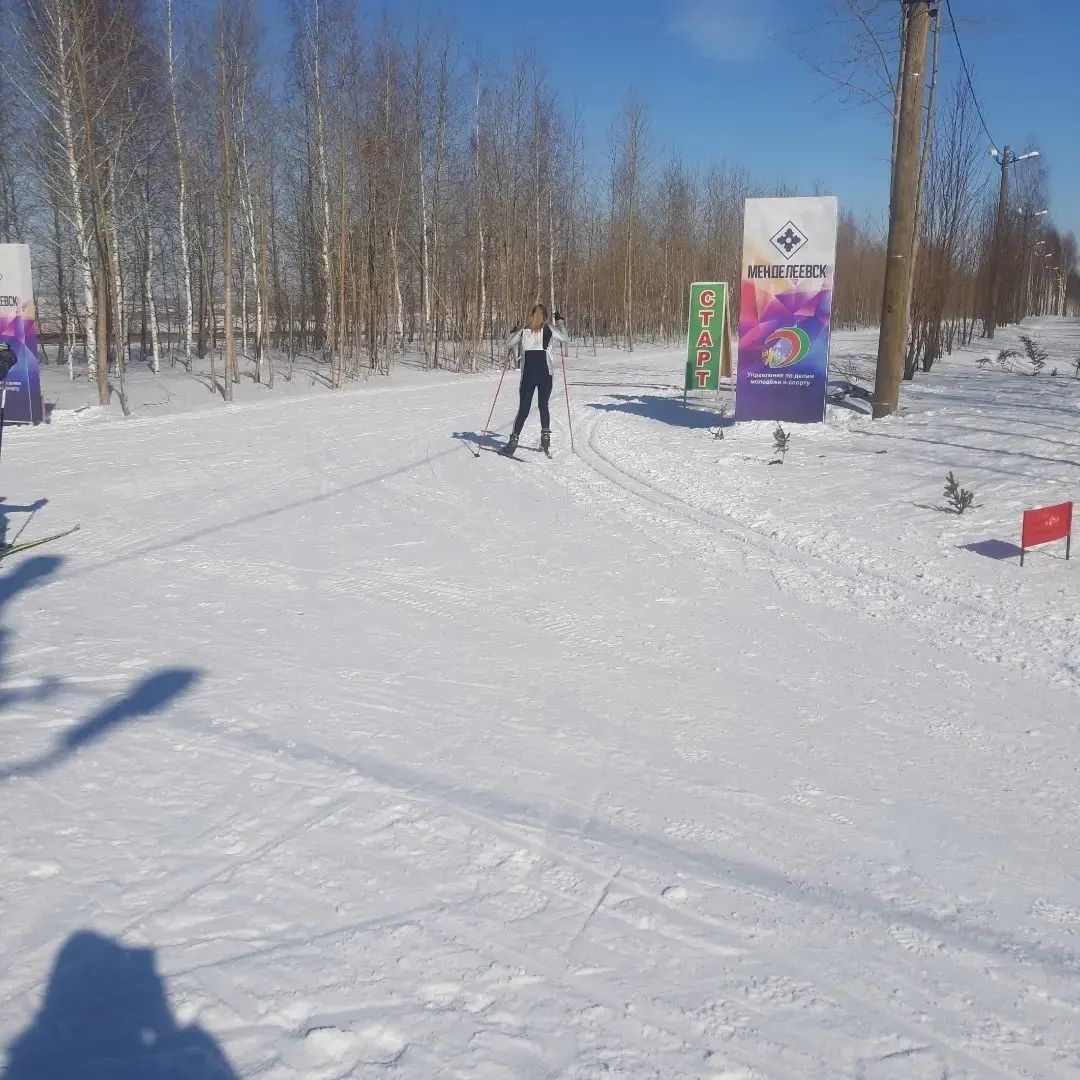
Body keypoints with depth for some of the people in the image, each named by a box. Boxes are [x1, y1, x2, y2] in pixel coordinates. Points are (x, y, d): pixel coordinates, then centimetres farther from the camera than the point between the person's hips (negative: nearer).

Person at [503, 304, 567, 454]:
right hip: (546, 374, -1)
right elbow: (564, 337, 14)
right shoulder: (549, 329, -2)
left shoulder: (524, 331, 0)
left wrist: (514, 333, 30)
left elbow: (509, 344, 12)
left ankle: (513, 441, -4)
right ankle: (545, 437, 9)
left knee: (523, 409, 4)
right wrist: (560, 321, 26)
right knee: (543, 406, 14)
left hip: (528, 375, 1)